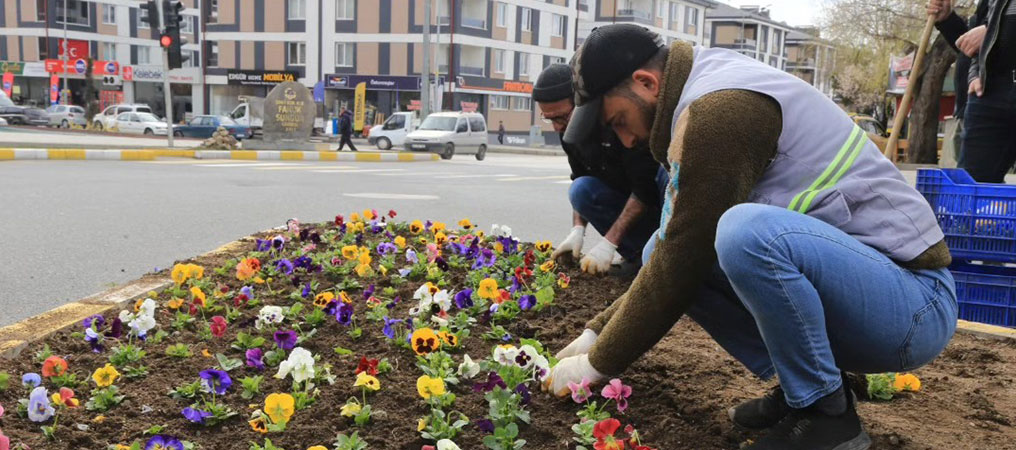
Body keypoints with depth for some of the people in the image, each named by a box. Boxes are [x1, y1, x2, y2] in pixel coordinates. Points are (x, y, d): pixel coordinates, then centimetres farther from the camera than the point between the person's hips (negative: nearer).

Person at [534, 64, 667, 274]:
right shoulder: (570, 131, -7)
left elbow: (645, 188, -31)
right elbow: (580, 178, 5)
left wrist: (608, 243, -30)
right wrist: (577, 229, -12)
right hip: (626, 197, 7)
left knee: (667, 175, -38)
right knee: (580, 189, -17)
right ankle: (640, 254, -12)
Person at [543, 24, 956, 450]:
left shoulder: (717, 109, -20)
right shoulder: (715, 94, 11)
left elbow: (681, 267, -19)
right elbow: (679, 254, 15)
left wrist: (599, 362, -6)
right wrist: (597, 333, 12)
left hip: (913, 304, -9)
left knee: (746, 230, -36)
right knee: (661, 251, 2)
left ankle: (825, 415, -11)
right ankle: (801, 388, 6)